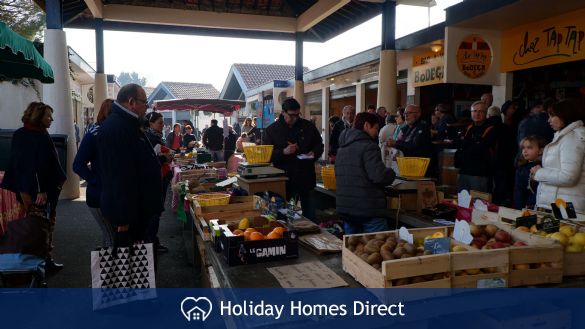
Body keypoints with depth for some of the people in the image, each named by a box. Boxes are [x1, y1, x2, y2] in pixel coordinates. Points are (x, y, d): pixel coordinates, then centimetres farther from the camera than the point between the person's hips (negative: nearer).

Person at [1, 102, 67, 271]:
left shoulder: (18, 134, 4)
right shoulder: (42, 137, -17)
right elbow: (46, 165, -20)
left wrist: (19, 185, 10)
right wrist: (44, 190, -18)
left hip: (23, 186, 7)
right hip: (43, 188, -7)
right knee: (46, 223, 6)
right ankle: (46, 259, 12)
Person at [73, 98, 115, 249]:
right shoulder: (94, 135, -12)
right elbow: (78, 165, -15)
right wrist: (97, 182, -19)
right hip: (100, 196, -6)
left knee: (110, 235, 16)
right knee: (111, 237, -1)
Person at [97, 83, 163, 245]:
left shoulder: (127, 124, 13)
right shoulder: (115, 128, -22)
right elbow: (119, 176, -28)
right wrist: (124, 219, -28)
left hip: (138, 209, 10)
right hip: (128, 213, -10)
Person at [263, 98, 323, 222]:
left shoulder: (308, 126, 5)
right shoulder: (272, 130, 0)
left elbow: (319, 145, 14)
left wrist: (314, 153, -8)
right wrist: (283, 152, -20)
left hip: (306, 178, 2)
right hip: (284, 180, -1)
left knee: (309, 213, 10)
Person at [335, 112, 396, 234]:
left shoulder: (342, 148, 12)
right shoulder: (368, 146, -14)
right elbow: (379, 176, -24)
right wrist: (391, 173, -2)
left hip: (345, 209, 8)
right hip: (368, 211, -8)